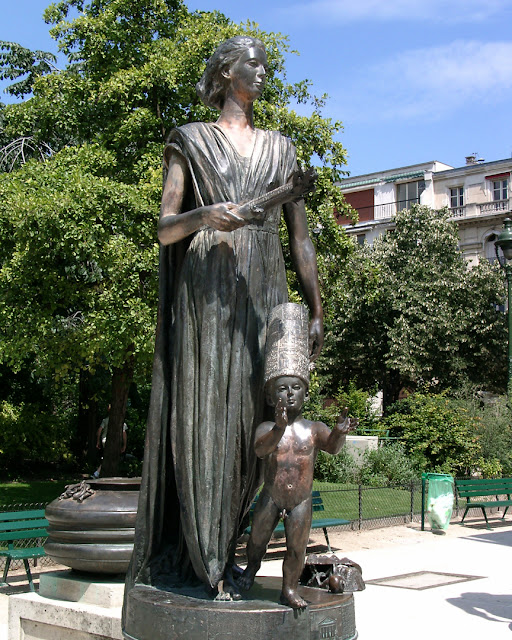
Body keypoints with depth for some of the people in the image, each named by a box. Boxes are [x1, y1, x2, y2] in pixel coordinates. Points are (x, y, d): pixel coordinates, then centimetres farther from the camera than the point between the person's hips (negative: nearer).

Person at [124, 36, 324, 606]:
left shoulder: (280, 148, 20)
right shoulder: (190, 141, 9)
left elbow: (299, 234, 16)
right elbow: (164, 229, 1)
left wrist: (316, 310, 10)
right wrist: (204, 216, -20)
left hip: (263, 292, 4)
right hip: (205, 289, -3)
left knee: (251, 419, -1)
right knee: (203, 415, -7)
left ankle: (220, 548, 9)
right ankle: (209, 564, -1)